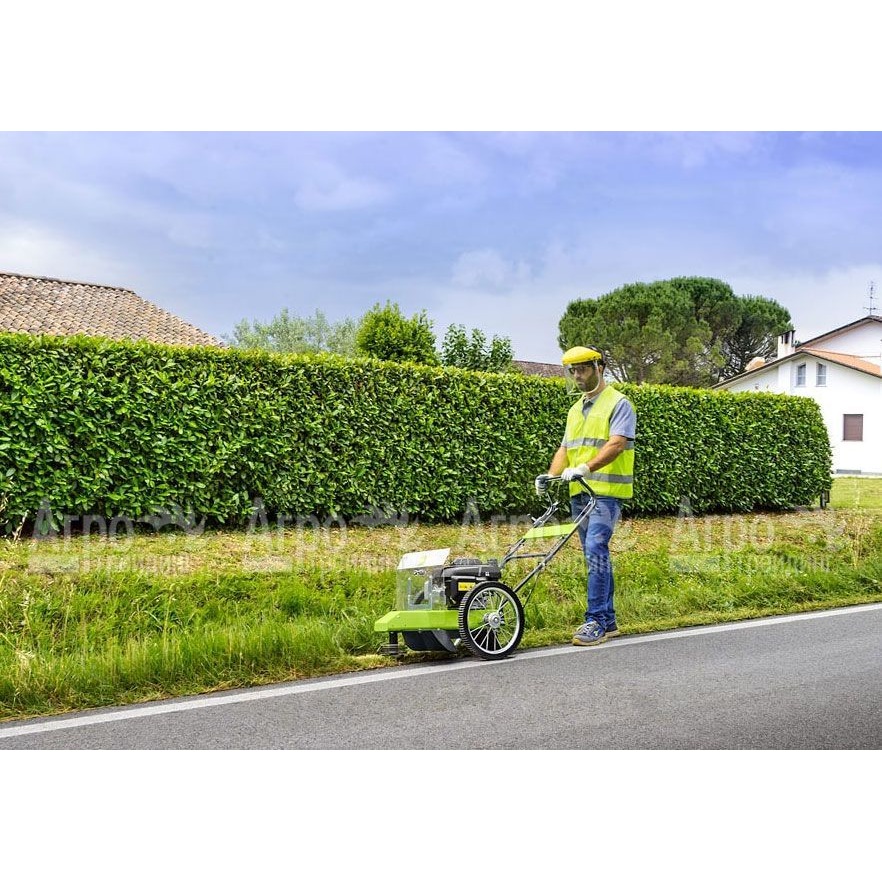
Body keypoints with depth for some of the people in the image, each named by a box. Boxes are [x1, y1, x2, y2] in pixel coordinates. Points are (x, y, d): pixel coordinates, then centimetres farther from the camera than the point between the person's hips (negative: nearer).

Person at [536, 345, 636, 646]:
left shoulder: (618, 404, -4)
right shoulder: (575, 410, 20)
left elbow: (616, 444, -18)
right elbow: (565, 448, 17)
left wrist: (585, 468, -30)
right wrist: (550, 475, -1)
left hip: (606, 491, -8)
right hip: (579, 493, 8)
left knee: (595, 549, -17)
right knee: (597, 555, 10)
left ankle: (596, 621, -16)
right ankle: (608, 621, 17)